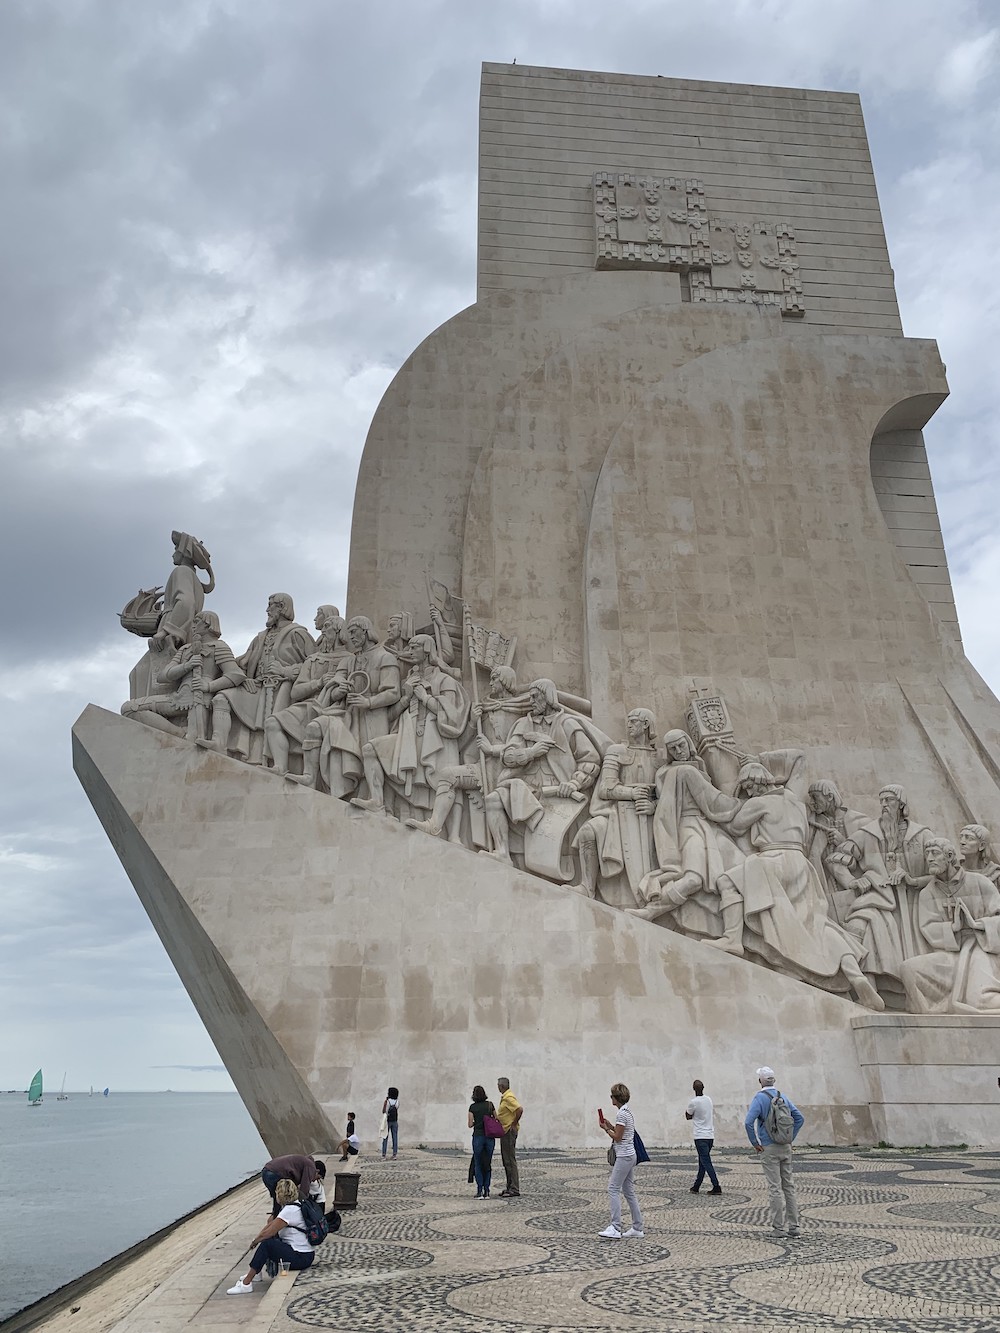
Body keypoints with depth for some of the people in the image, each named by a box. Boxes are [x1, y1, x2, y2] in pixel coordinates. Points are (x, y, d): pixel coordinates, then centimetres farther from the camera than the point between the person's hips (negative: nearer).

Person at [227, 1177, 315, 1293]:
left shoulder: (290, 1210, -19)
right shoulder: (294, 1205, 11)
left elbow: (267, 1233, -16)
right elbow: (270, 1225, 14)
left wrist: (254, 1241, 1)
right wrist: (257, 1239, 4)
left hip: (301, 1258, -10)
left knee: (266, 1244, -17)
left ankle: (246, 1283, -11)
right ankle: (251, 1274, 14)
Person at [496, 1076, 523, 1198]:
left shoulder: (508, 1098, -17)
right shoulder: (504, 1097, 15)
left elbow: (520, 1109, -28)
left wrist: (514, 1124, -20)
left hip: (509, 1132, -11)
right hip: (505, 1132, 11)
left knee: (510, 1161, -7)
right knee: (506, 1160, 15)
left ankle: (515, 1190, -5)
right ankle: (510, 1187, 21)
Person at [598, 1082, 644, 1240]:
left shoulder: (622, 1114, -17)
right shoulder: (627, 1111, 13)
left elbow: (617, 1137, -16)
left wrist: (606, 1129, -3)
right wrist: (610, 1126, 11)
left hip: (624, 1156, -10)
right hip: (630, 1155, 10)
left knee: (613, 1189, -9)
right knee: (629, 1191, 13)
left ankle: (615, 1228, -11)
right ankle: (637, 1228, 17)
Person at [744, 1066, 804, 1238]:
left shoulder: (760, 1098, -11)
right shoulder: (783, 1097, 7)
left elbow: (748, 1122, -21)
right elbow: (799, 1118, 11)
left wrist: (754, 1143, -9)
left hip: (769, 1148, -5)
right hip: (786, 1147, 5)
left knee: (775, 1188, -2)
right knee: (788, 1185, 11)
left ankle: (779, 1227, 0)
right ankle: (794, 1225, 13)